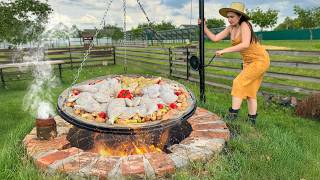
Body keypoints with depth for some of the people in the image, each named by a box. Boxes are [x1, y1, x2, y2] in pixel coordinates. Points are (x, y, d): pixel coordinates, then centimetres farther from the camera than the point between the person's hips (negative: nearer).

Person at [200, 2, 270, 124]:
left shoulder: (244, 25, -19)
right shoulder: (231, 28, 4)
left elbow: (245, 44, -33)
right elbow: (215, 38, 0)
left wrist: (225, 50, -34)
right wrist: (204, 27, -8)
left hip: (260, 60, -9)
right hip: (248, 62, 9)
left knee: (239, 82, -15)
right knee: (249, 90, 9)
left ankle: (233, 113, -10)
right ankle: (252, 119, 17)